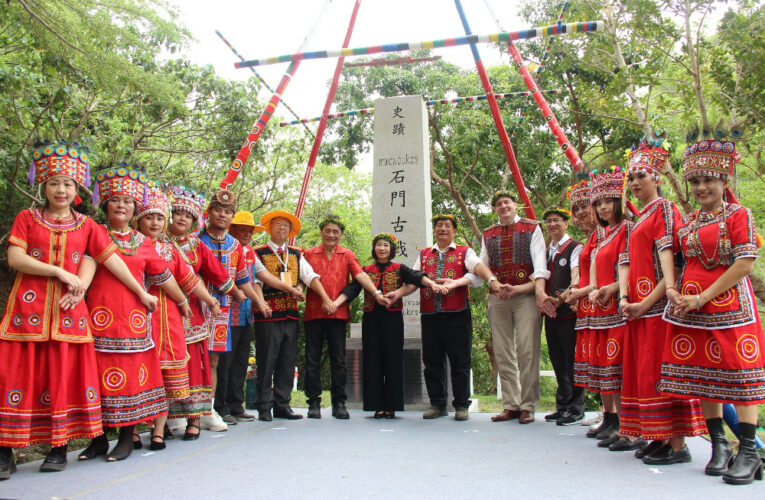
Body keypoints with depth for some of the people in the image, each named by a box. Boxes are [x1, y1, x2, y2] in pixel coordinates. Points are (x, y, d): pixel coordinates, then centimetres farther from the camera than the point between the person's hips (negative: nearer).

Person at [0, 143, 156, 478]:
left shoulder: (87, 226, 12)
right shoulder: (27, 218, 9)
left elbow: (112, 260, 9)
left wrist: (141, 293, 6)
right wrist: (61, 272, -12)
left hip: (68, 309, 1)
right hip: (28, 308, -1)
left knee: (64, 374, 1)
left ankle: (59, 447, 11)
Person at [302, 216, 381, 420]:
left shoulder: (347, 255, 9)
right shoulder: (309, 254, 11)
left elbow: (360, 275, -2)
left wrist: (376, 292, -16)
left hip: (338, 314, 0)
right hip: (313, 313, 0)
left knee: (339, 361, 3)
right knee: (312, 360, 4)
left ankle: (339, 403, 12)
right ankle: (314, 403, 13)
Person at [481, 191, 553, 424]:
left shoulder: (532, 228, 8)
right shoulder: (488, 235, 18)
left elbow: (539, 261, -4)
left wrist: (539, 290, -17)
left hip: (526, 295, -3)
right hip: (497, 298, 4)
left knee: (527, 350, -7)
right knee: (503, 353, 4)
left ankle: (527, 406, 1)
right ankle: (510, 405, 12)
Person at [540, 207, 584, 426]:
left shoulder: (575, 247, -2)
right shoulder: (546, 251, 19)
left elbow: (577, 277, -14)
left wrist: (562, 297, -24)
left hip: (569, 310, -7)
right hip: (551, 312, 7)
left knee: (572, 360, -3)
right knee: (558, 361, 11)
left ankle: (575, 409, 5)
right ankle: (562, 406, 19)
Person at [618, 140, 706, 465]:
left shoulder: (665, 210, -4)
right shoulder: (636, 220, 21)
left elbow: (669, 258, -15)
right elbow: (626, 261, 12)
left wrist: (647, 302, -21)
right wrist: (624, 298, -4)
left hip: (659, 304, -8)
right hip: (637, 308, 9)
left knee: (659, 370, -8)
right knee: (642, 370, 10)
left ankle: (677, 444, -1)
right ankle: (659, 437, 18)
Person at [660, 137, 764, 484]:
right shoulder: (689, 220, 14)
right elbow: (677, 259, 18)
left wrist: (703, 297, -15)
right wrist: (672, 289, -3)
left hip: (729, 305, -6)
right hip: (690, 307, 6)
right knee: (702, 375, 7)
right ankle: (719, 445, 19)